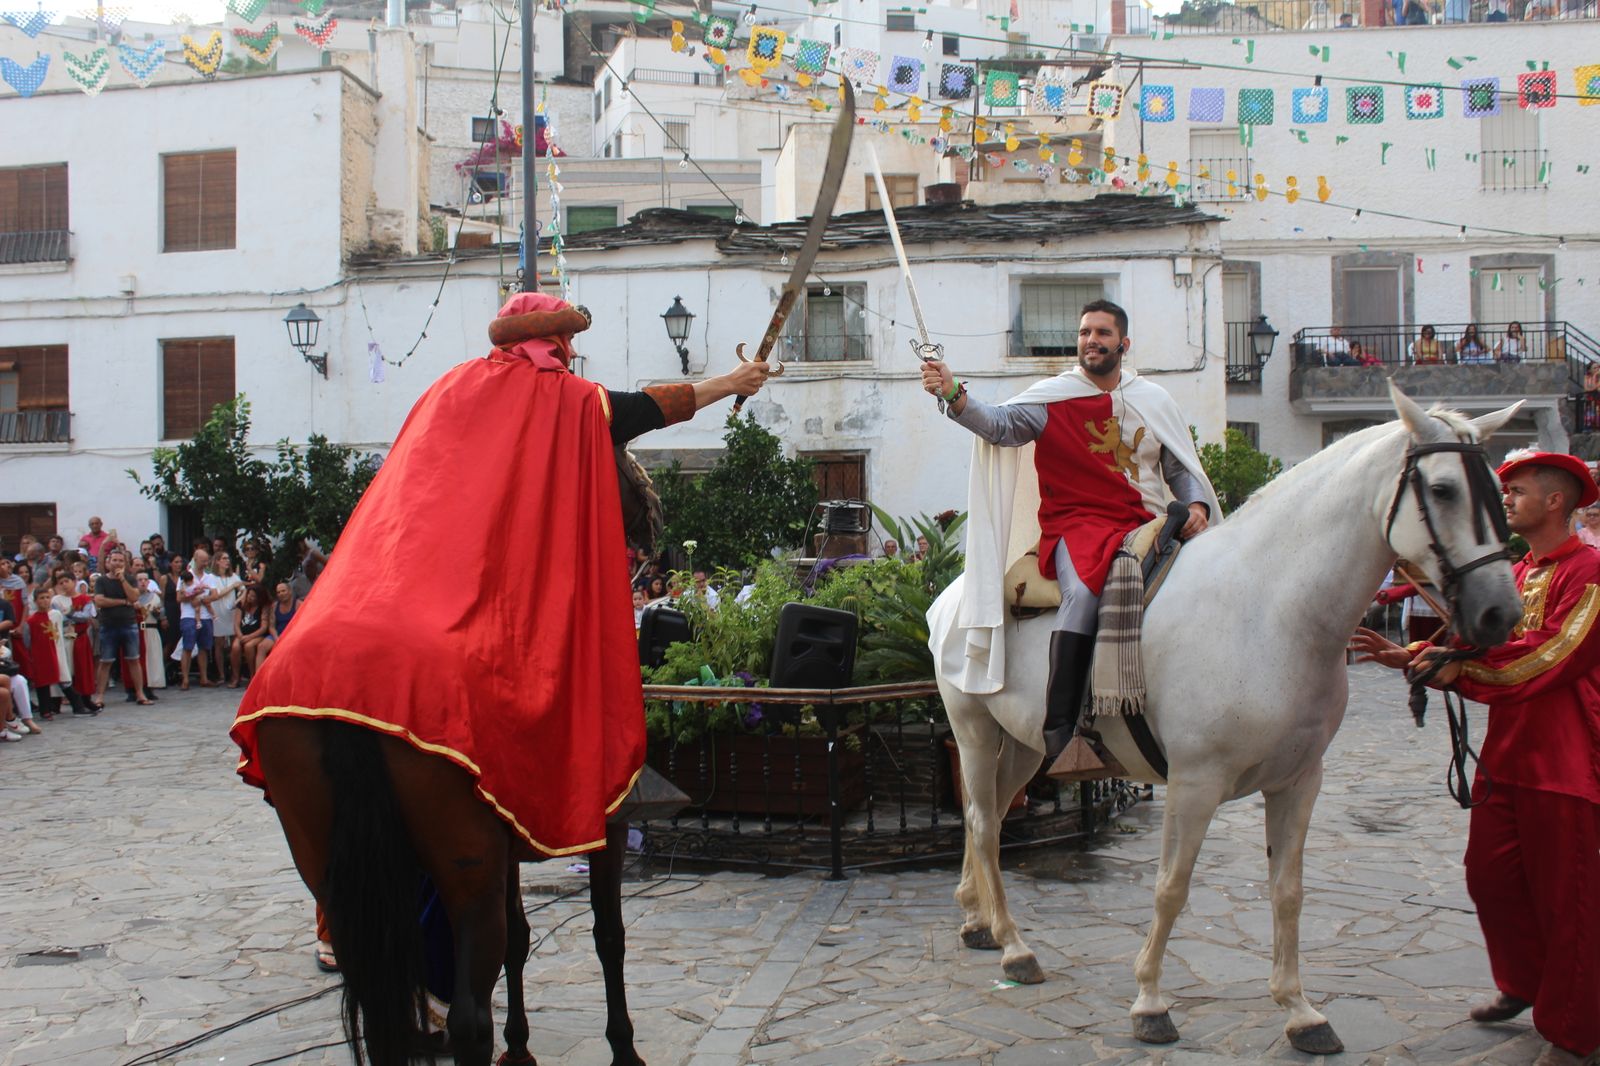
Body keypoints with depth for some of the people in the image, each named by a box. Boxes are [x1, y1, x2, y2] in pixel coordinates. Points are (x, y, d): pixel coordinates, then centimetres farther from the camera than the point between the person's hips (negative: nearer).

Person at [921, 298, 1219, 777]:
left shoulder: (1156, 401, 18)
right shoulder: (1053, 398, 7)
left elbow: (1183, 470, 22)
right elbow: (1002, 424, -11)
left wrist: (1196, 507, 1)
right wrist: (954, 397, -29)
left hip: (1145, 525, 4)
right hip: (1077, 525, -4)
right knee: (1084, 591, -35)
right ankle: (1059, 729, -35)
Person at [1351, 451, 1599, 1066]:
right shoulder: (1518, 573, 15)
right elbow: (1484, 647, 11)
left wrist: (1460, 663, -23)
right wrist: (1409, 657, -1)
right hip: (1504, 755, 8)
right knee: (1490, 877, 13)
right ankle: (1526, 985, 33)